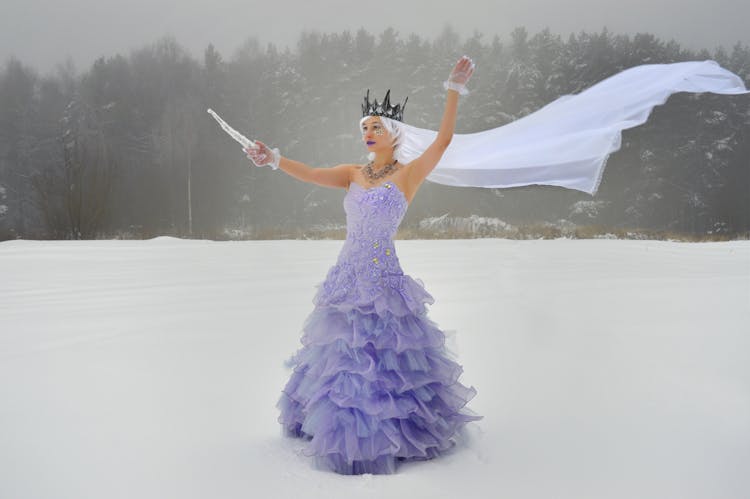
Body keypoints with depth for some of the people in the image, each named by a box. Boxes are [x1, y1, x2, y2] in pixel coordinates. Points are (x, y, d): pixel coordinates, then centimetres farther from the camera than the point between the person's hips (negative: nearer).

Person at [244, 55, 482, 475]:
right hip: (347, 277, 6)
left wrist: (455, 91, -20)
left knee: (384, 356, 0)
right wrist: (274, 160, -18)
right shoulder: (354, 174, 10)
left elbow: (443, 141, -16)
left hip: (383, 280, -5)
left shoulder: (408, 174, -3)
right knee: (343, 355, 13)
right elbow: (311, 174, -2)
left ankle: (386, 436, 18)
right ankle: (345, 435, 31)